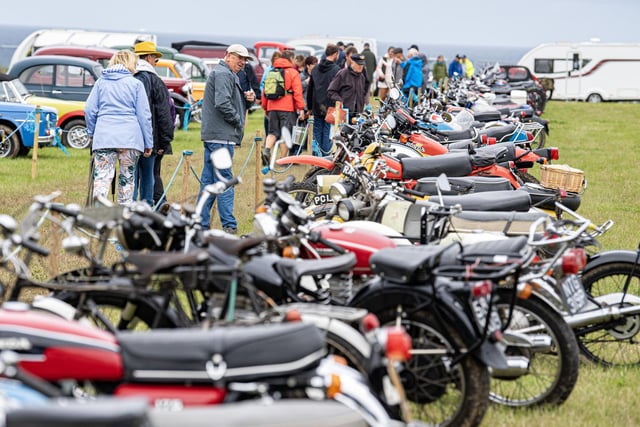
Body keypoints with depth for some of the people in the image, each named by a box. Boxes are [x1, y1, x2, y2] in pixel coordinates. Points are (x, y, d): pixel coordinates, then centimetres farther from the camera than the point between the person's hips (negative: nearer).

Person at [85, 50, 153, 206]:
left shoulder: (100, 82, 11)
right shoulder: (136, 84, 4)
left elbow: (89, 110, 8)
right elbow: (144, 115, 3)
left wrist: (92, 132, 21)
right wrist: (148, 143, 7)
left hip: (104, 137, 1)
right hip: (130, 137, -1)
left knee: (102, 178, -5)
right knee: (127, 179, 9)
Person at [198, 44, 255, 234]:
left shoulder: (228, 74, 22)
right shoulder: (223, 74, -12)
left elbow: (233, 100, 25)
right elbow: (222, 104, -23)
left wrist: (247, 97, 5)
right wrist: (238, 120, -11)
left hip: (212, 134, 11)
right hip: (221, 135, -11)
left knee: (208, 181, 11)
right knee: (225, 180, -9)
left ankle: (201, 224, 14)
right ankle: (229, 226, -9)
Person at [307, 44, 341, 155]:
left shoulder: (315, 69, 10)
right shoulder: (336, 70, -10)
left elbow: (309, 90, 14)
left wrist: (310, 107, 20)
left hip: (316, 107, 5)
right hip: (330, 107, -5)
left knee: (317, 132, 10)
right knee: (327, 133, -1)